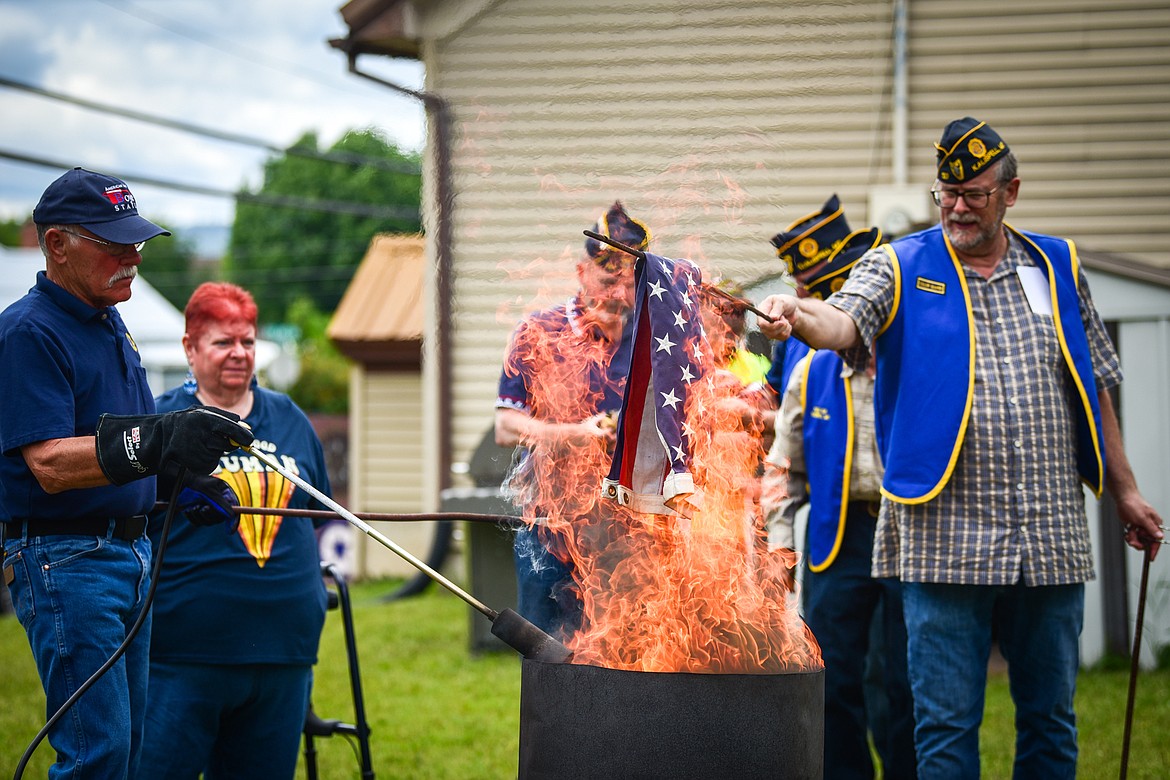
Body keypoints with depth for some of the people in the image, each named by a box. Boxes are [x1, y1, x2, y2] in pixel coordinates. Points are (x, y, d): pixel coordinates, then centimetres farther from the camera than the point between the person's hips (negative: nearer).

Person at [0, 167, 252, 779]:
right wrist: (157, 444, -35)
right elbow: (50, 464, -25)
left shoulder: (109, 323, 15)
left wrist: (181, 472, 15)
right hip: (65, 562, -9)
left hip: (133, 556, 9)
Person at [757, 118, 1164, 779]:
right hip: (946, 541, -3)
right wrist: (799, 316, -40)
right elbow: (843, 324, -18)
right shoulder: (900, 267, 3)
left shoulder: (1058, 268, 12)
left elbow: (1094, 390, 17)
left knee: (1052, 720, 10)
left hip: (1051, 538, 3)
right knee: (947, 726, -2)